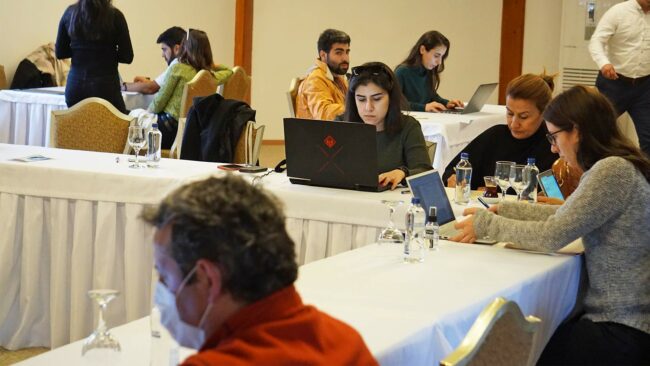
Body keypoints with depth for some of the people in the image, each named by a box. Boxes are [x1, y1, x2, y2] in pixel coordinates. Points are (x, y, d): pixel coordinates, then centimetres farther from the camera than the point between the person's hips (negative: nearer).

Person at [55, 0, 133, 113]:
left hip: (75, 86, 4)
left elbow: (60, 53, 9)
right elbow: (127, 57, -4)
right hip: (105, 87, -4)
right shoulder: (114, 15, -7)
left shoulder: (70, 12, 3)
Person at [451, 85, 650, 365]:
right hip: (623, 317, 9)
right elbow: (567, 217, 19)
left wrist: (487, 224, -7)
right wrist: (502, 210, 17)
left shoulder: (613, 171, -20)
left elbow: (551, 236, -20)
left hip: (623, 330, -9)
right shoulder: (618, 166, 11)